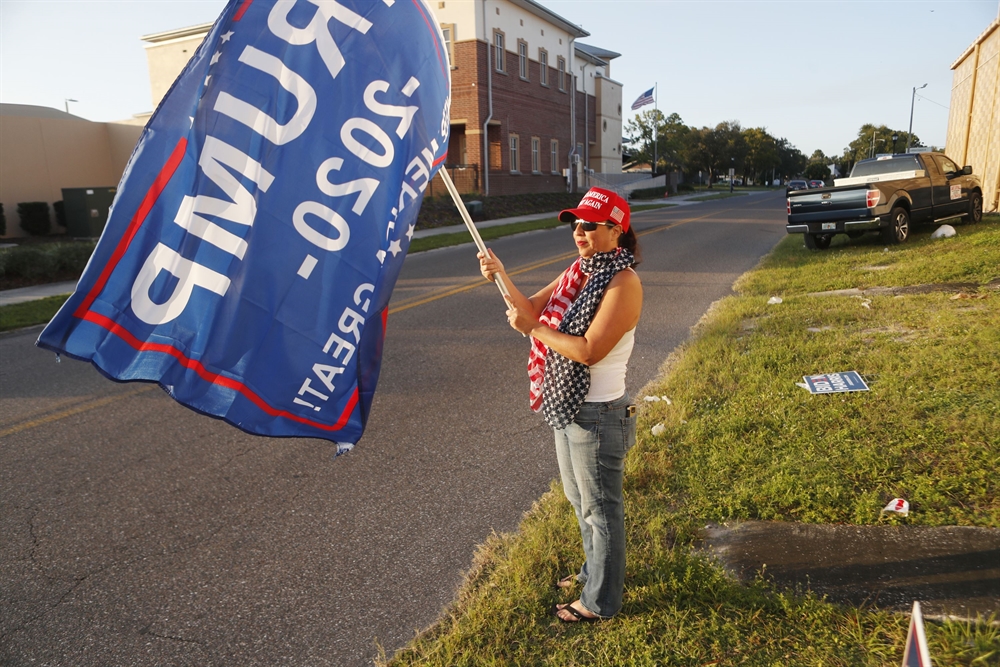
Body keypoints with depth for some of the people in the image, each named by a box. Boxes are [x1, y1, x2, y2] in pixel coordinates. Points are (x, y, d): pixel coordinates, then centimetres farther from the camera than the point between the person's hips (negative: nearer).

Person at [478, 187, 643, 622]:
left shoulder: (623, 283, -19)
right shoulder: (578, 272, 8)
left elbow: (589, 351, -26)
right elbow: (532, 309, 3)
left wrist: (534, 329, -21)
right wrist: (501, 278, -12)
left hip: (597, 414, -9)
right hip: (568, 407, 9)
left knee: (600, 507, 8)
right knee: (579, 499, 24)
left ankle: (601, 600, 26)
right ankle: (595, 572, 46)